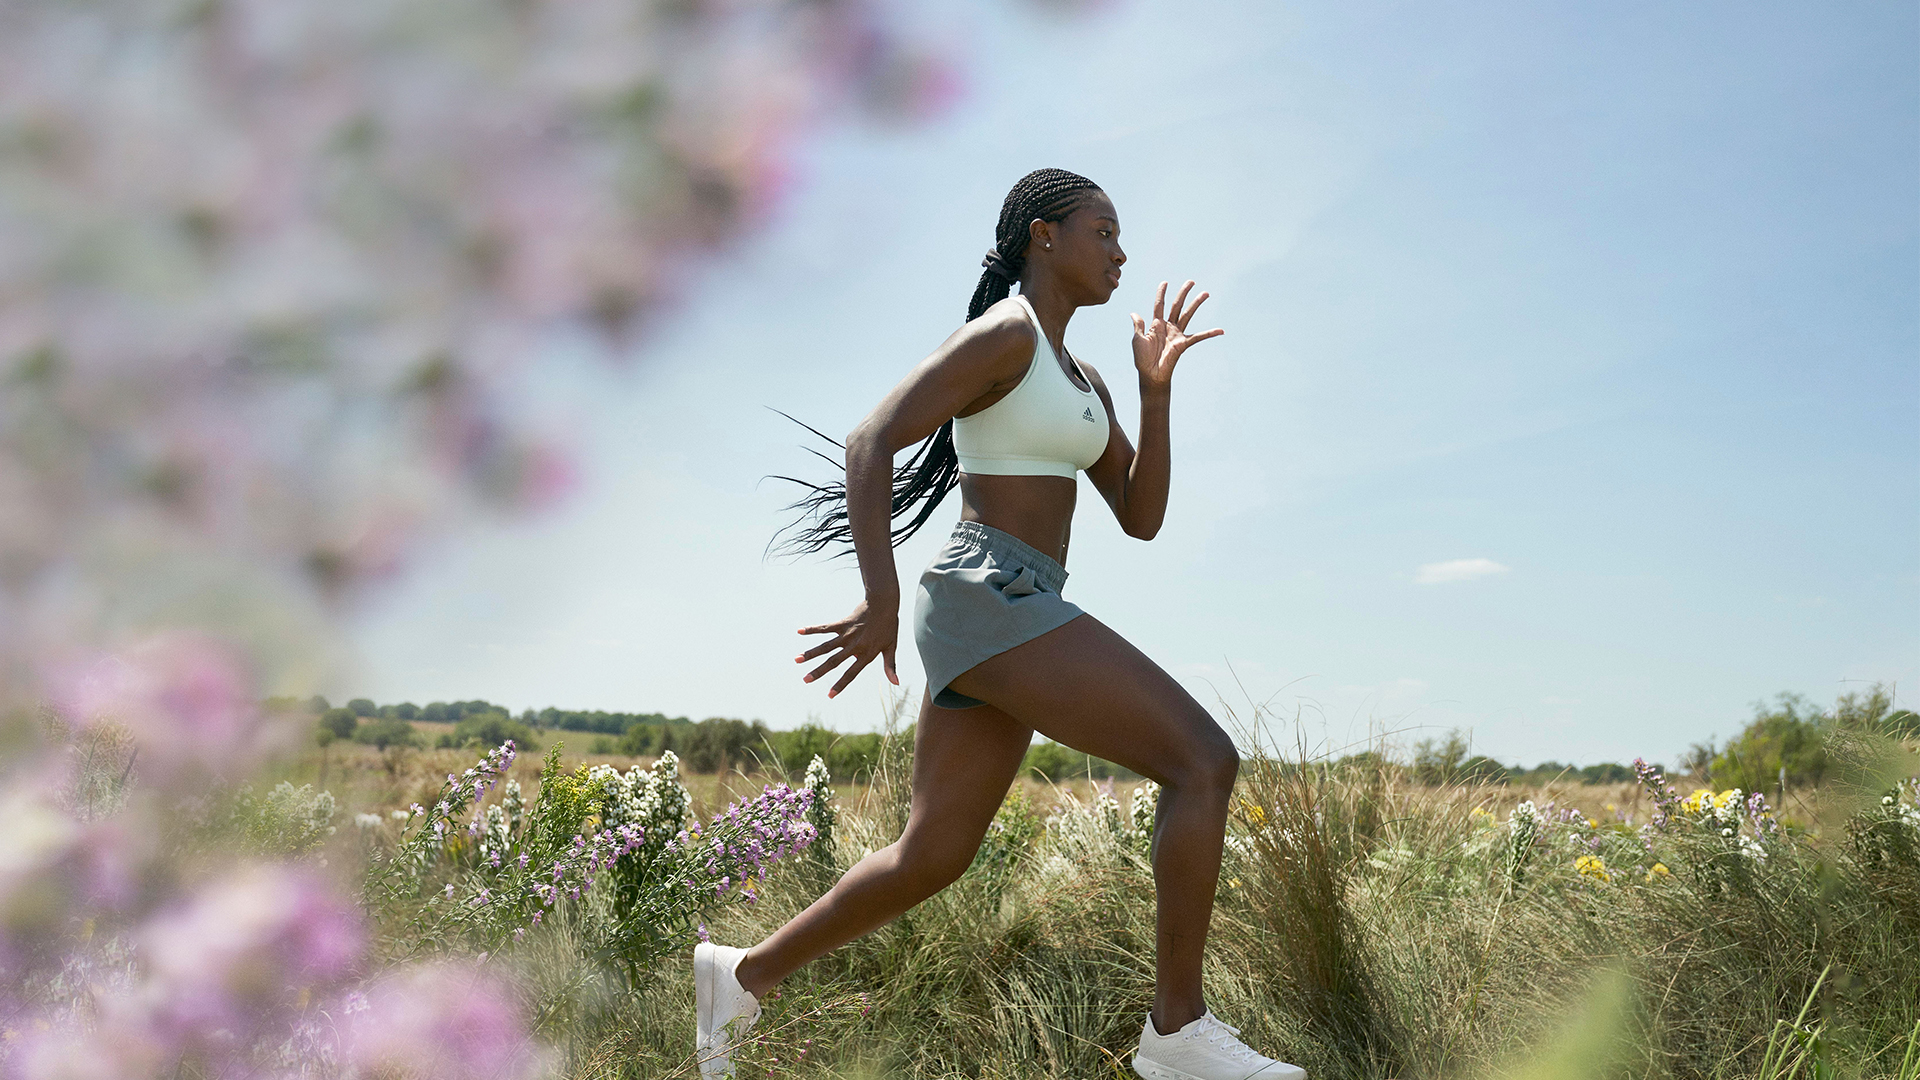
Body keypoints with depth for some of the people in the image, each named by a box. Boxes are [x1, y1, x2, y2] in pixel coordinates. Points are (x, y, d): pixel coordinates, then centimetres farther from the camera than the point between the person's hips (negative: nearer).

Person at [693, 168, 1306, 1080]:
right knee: (1205, 760, -15)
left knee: (931, 859, 13)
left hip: (1017, 614, 10)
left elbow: (1141, 517, 17)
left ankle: (744, 974, 26)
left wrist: (1156, 389, 7)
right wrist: (881, 602, -23)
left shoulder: (1083, 382, 22)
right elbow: (871, 442, -16)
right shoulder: (1002, 333, -7)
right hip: (990, 601, -10)